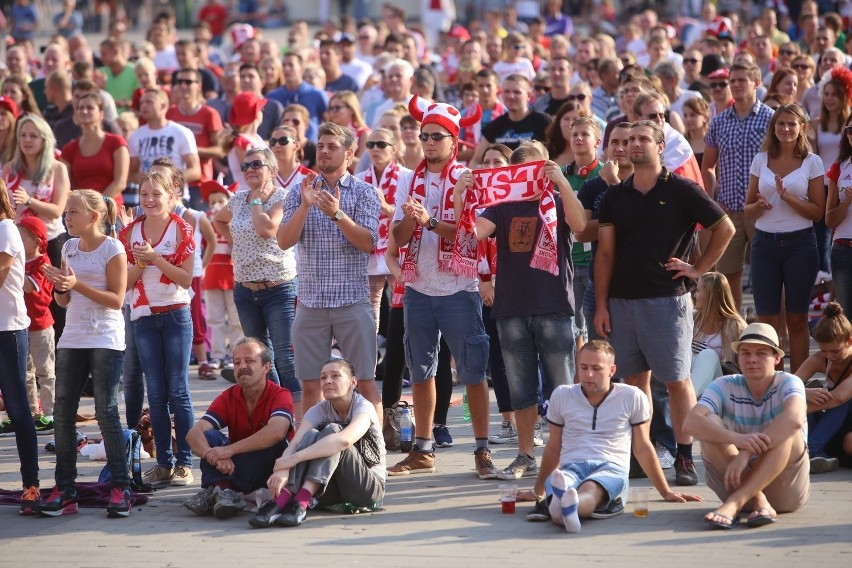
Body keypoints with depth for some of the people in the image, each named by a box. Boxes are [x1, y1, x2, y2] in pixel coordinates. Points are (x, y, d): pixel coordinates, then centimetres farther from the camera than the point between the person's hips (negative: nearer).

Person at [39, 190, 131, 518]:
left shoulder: (112, 248, -6)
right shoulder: (69, 248, 12)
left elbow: (117, 299, -11)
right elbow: (63, 302, 15)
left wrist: (77, 285, -19)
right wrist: (59, 284, -7)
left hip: (105, 340, -6)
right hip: (72, 339, 6)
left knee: (106, 412, -7)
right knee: (62, 413, 1)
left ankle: (120, 488, -1)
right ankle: (64, 490, 5)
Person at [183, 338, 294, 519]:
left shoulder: (280, 395, -13)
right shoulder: (228, 398, -2)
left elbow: (276, 432, -36)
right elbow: (194, 433, -17)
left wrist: (230, 449, -38)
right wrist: (214, 456, -38)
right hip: (232, 467, 4)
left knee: (274, 441, -32)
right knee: (209, 436, -18)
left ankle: (215, 492, -39)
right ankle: (223, 490, -44)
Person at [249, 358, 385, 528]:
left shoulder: (364, 407, -13)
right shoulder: (318, 411, 2)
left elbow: (344, 440, -36)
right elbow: (294, 444, -17)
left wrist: (294, 458, -41)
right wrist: (283, 469, -41)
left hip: (369, 486, -4)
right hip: (332, 494, 4)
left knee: (332, 430, -26)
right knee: (311, 436, -22)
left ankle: (301, 502, -43)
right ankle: (280, 500, -42)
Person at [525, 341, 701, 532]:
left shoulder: (632, 397, 12)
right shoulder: (561, 396, 18)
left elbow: (642, 448, 20)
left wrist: (666, 493, 22)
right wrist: (537, 491, 34)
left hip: (611, 468, -2)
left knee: (590, 490, -42)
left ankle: (570, 507, -77)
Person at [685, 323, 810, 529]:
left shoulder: (788, 383, -8)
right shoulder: (724, 387, -4)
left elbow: (794, 418, -32)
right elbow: (692, 422, -23)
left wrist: (746, 453, -40)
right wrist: (737, 439, -41)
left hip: (786, 488, -2)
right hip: (738, 481, 2)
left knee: (787, 429, -27)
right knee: (711, 425, -19)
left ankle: (734, 504, -37)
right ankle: (759, 502, -29)